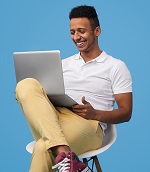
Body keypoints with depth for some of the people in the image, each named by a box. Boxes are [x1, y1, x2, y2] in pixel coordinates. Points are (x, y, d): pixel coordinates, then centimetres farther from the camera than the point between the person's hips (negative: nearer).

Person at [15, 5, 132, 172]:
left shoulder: (116, 67, 11)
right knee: (26, 85, -29)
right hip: (53, 121, 6)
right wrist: (28, 98, -2)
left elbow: (126, 113, 6)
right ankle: (64, 154, -43)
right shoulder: (64, 64, 26)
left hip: (87, 125, -6)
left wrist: (96, 114, -13)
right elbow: (49, 94, 23)